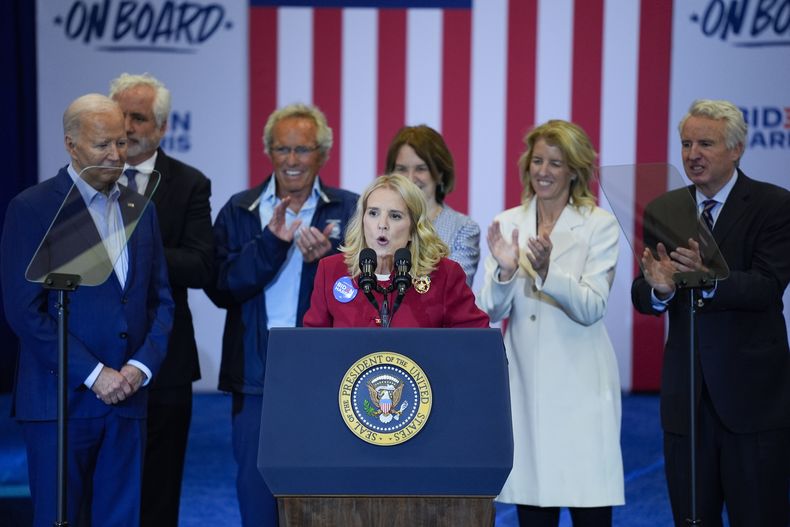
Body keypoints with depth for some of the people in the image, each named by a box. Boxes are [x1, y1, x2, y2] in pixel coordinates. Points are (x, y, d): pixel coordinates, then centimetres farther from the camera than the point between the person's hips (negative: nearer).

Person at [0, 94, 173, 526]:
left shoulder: (139, 208, 12)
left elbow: (160, 300, 13)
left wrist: (141, 367, -3)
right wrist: (93, 375, -13)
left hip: (126, 397, 5)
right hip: (60, 399, -5)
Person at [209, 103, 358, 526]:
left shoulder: (349, 211, 1)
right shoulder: (239, 212, 7)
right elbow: (221, 288, -5)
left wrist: (325, 260, -23)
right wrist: (271, 242, -15)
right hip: (257, 379, 2)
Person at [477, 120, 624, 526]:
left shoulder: (600, 225, -1)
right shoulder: (508, 223, 8)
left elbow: (591, 308, -10)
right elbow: (492, 313, 3)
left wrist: (547, 270, -25)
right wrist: (505, 270, -16)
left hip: (580, 386, -3)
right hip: (525, 385, 3)